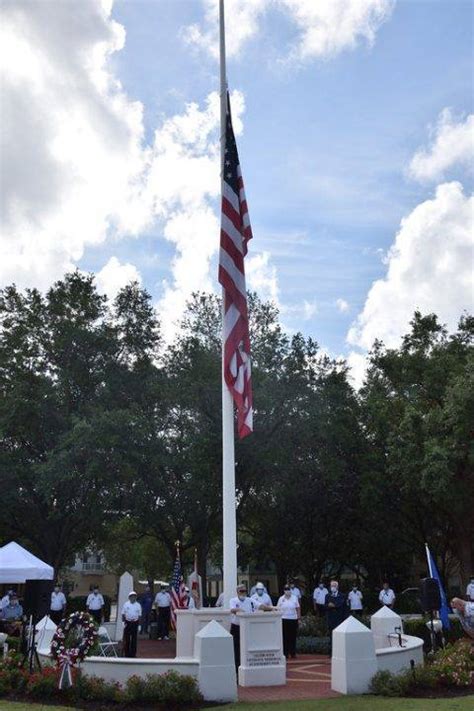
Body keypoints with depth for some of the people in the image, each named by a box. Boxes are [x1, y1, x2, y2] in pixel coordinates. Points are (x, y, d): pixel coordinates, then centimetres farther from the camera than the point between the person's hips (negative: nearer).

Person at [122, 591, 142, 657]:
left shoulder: (138, 605, 1)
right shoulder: (126, 604, -1)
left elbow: (140, 615, 5)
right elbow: (123, 614, 2)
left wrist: (139, 624, -1)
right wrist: (123, 621, -8)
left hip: (135, 623, 1)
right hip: (127, 622, 0)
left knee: (134, 639, 5)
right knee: (126, 638, 5)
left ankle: (133, 653, 14)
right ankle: (126, 653, 15)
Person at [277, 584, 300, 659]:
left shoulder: (295, 598, 4)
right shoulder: (281, 599, 2)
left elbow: (298, 608, 8)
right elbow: (278, 609, 4)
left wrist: (298, 616, 2)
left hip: (293, 619, 1)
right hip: (284, 619, -1)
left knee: (293, 637, 5)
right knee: (285, 637, 0)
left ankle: (293, 653, 14)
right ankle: (285, 653, 7)